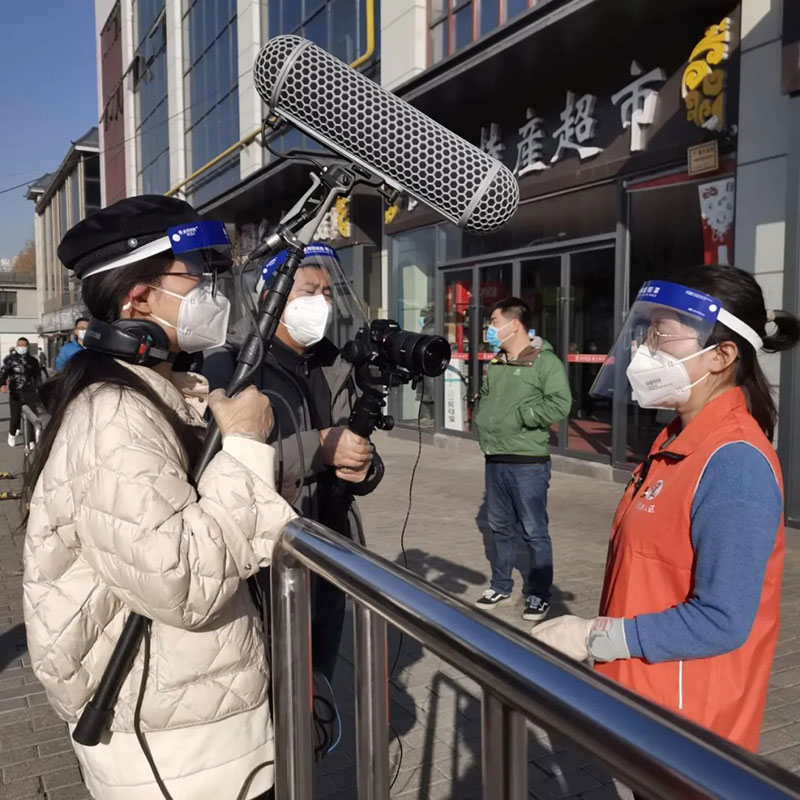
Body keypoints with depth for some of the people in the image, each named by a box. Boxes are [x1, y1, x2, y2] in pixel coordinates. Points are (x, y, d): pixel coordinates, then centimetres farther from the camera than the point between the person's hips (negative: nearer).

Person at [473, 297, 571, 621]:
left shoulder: (545, 361, -11)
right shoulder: (496, 363, 13)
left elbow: (559, 405, -21)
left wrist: (518, 416, -17)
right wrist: (482, 422, 7)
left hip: (527, 463, -7)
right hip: (495, 460, 7)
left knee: (534, 532, 3)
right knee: (500, 528, 17)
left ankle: (538, 594, 17)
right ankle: (500, 586, 31)